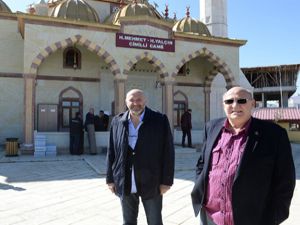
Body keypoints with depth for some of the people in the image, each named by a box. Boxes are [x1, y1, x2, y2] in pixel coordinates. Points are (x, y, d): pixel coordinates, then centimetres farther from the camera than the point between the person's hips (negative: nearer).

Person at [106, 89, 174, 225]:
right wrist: (110, 179, 5)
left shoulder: (160, 120, -6)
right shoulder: (117, 122, 2)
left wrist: (166, 181, -8)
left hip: (151, 183, -2)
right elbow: (111, 152, 6)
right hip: (125, 184, 3)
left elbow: (168, 152, -6)